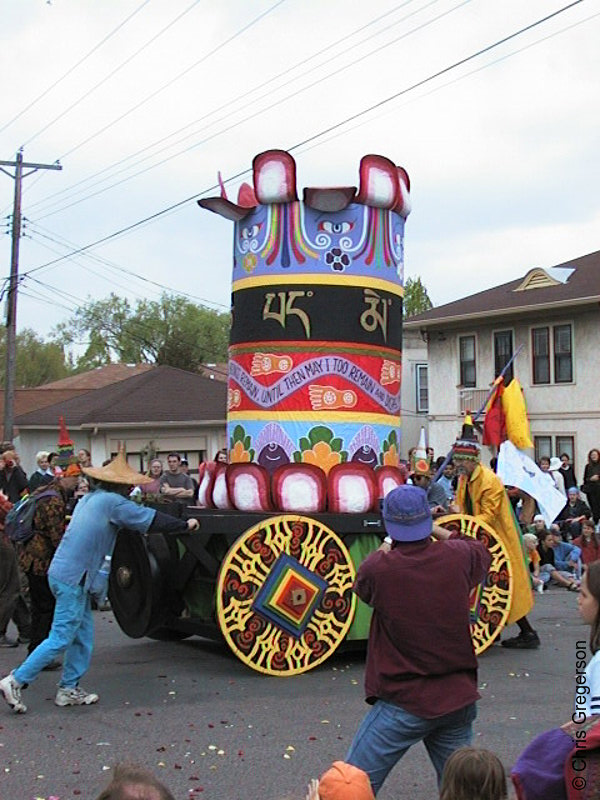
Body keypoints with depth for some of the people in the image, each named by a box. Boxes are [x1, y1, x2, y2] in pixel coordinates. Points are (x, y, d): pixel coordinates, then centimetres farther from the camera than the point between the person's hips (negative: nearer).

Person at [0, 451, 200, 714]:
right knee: (61, 638, -4)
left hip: (64, 572, 10)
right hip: (73, 578, -9)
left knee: (83, 636, 15)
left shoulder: (90, 498, 15)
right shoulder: (112, 502, -11)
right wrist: (185, 525, 1)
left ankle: (69, 689, 19)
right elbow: (151, 520, -9)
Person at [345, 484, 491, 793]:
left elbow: (361, 586, 9)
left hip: (403, 704, -4)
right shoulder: (457, 558, -6)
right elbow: (482, 551, 19)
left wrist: (387, 545, 21)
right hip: (459, 699, 4)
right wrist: (437, 531, 25)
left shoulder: (378, 568, -17)